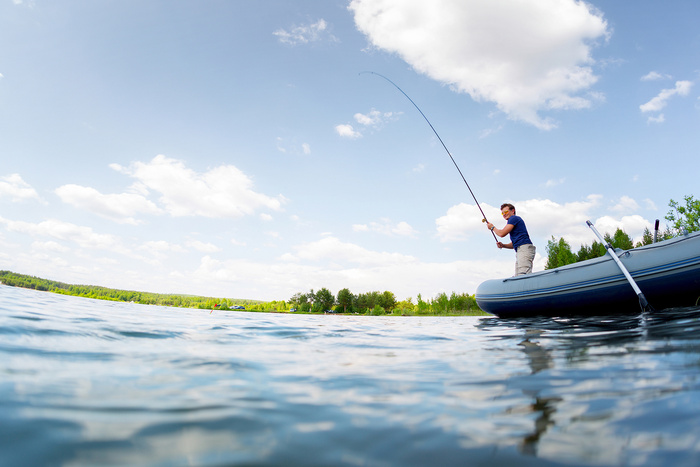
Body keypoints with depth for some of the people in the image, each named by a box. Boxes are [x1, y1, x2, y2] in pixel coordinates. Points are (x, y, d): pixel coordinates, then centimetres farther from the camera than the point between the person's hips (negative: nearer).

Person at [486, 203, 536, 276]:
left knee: (523, 275, -24)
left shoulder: (514, 218, 0)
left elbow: (502, 233, -6)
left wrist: (492, 227, 12)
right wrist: (503, 245, 14)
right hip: (520, 251, 10)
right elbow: (514, 244, 31)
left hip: (525, 249, -10)